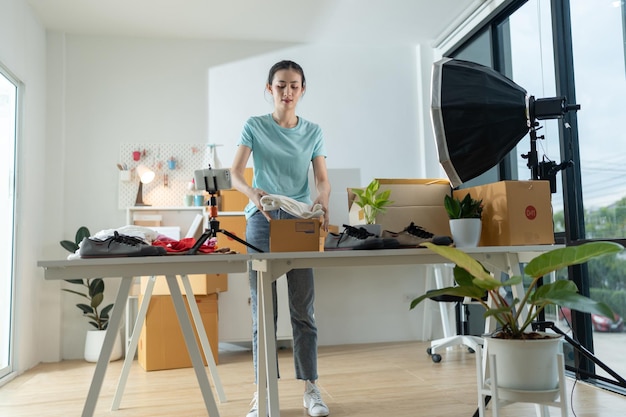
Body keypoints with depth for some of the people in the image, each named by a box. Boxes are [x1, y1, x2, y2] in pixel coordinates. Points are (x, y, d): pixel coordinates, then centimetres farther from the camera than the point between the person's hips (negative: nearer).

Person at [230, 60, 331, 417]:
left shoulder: (313, 131, 9)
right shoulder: (254, 126, 4)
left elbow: (323, 179, 2)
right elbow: (235, 173, -6)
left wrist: (323, 199, -22)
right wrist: (253, 192, -28)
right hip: (262, 220, -1)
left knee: (303, 309, 3)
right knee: (263, 310, 3)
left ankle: (311, 388, 14)